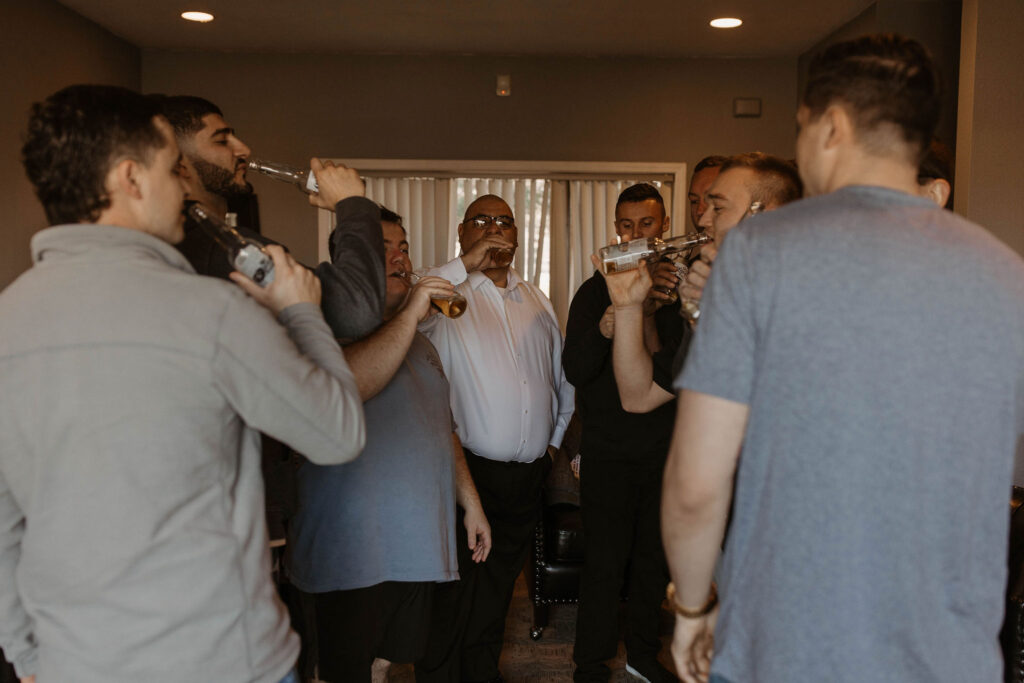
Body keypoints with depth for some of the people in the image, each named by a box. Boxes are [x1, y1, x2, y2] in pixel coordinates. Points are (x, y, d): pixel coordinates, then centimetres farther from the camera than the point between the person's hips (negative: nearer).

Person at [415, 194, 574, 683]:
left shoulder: (537, 300, 14)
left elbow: (564, 375, 20)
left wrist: (555, 437, 14)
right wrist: (465, 264, -25)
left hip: (529, 475, 5)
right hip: (469, 472, -5)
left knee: (498, 587, 18)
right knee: (455, 593, 2)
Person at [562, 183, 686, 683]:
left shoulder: (676, 288, 3)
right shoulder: (597, 290, -2)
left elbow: (674, 375, -6)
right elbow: (575, 371, -11)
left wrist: (647, 318, -23)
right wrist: (604, 328, -31)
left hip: (662, 449, 3)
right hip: (608, 452, -3)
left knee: (654, 557, 14)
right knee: (605, 563, -1)